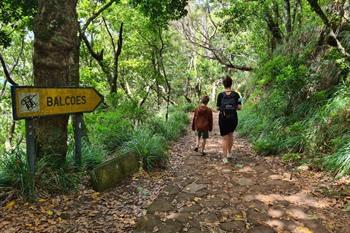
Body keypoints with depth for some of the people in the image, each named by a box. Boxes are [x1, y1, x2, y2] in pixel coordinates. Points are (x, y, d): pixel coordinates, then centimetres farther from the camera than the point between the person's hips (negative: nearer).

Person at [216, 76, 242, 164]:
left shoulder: (220, 95, -6)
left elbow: (218, 108, -2)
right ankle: (229, 153, 32)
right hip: (233, 118, 2)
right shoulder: (236, 94, -4)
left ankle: (225, 158, 6)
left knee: (225, 138, 6)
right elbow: (239, 107, -5)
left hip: (223, 118, -2)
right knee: (230, 134, 26)